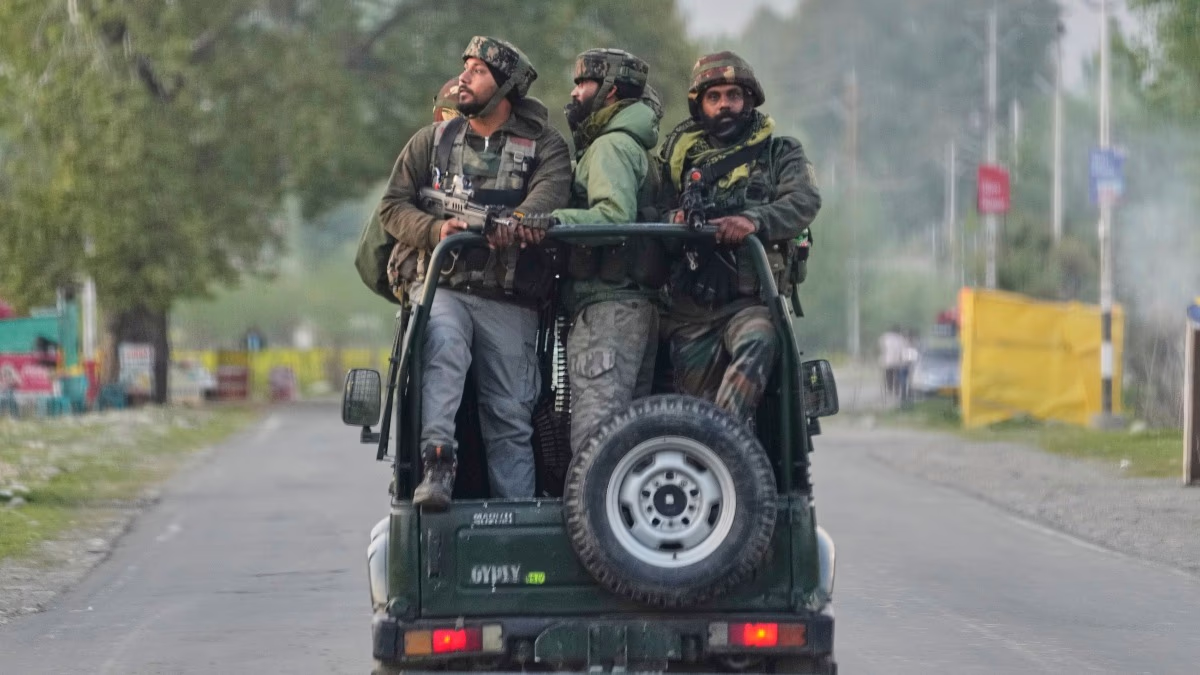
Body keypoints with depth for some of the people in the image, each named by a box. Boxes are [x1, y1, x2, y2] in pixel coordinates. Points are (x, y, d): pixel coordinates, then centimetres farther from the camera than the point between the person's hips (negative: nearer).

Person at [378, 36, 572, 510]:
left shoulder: (544, 145, 9)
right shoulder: (432, 141, 15)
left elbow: (552, 188, -13)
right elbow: (392, 207, 10)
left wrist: (518, 220, -36)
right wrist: (436, 230, -12)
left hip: (509, 301, 0)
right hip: (442, 287, 0)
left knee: (510, 418, -1)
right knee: (444, 348, -33)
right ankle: (437, 463, -40)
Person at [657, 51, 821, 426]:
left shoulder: (779, 153, 11)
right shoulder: (681, 156, 20)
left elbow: (804, 202, -7)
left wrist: (754, 220, -29)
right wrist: (673, 220, -11)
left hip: (750, 301, -3)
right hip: (689, 309, 3)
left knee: (756, 344, -35)